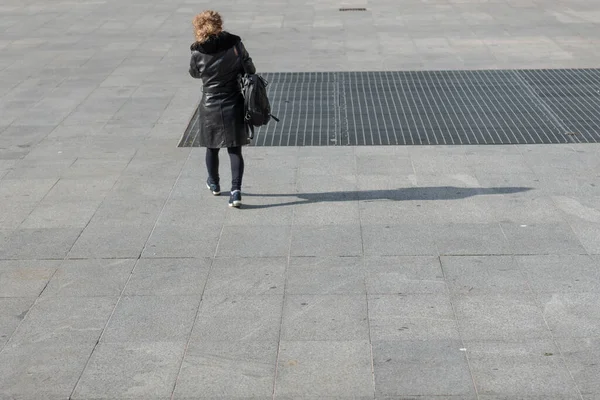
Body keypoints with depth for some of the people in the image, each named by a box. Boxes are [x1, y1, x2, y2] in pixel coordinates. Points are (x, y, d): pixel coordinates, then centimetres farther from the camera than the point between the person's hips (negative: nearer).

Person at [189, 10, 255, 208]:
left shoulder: (198, 53, -12)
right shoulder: (235, 43, -9)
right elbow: (250, 69, -1)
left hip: (210, 107, -1)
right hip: (234, 104, 1)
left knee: (212, 148, 19)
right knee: (235, 149, 5)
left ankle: (214, 184, 39)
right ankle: (236, 190, -8)